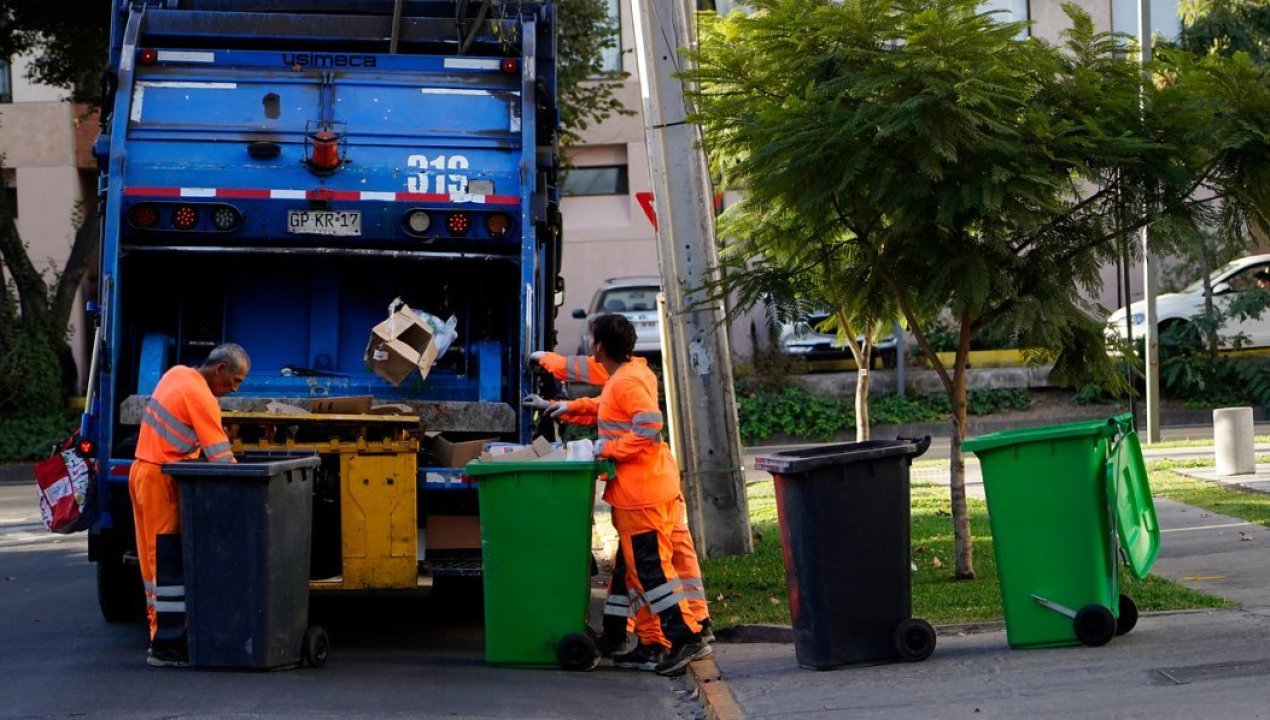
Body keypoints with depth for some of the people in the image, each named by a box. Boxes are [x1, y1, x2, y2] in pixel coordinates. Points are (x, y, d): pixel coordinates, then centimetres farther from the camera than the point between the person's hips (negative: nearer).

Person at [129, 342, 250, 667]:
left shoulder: (177, 374, 9)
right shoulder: (201, 397, -18)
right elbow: (222, 458, -19)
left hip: (144, 468, 9)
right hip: (161, 480, -9)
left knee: (157, 559, 12)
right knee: (170, 563, -7)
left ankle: (161, 635, 16)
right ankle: (166, 646, -7)